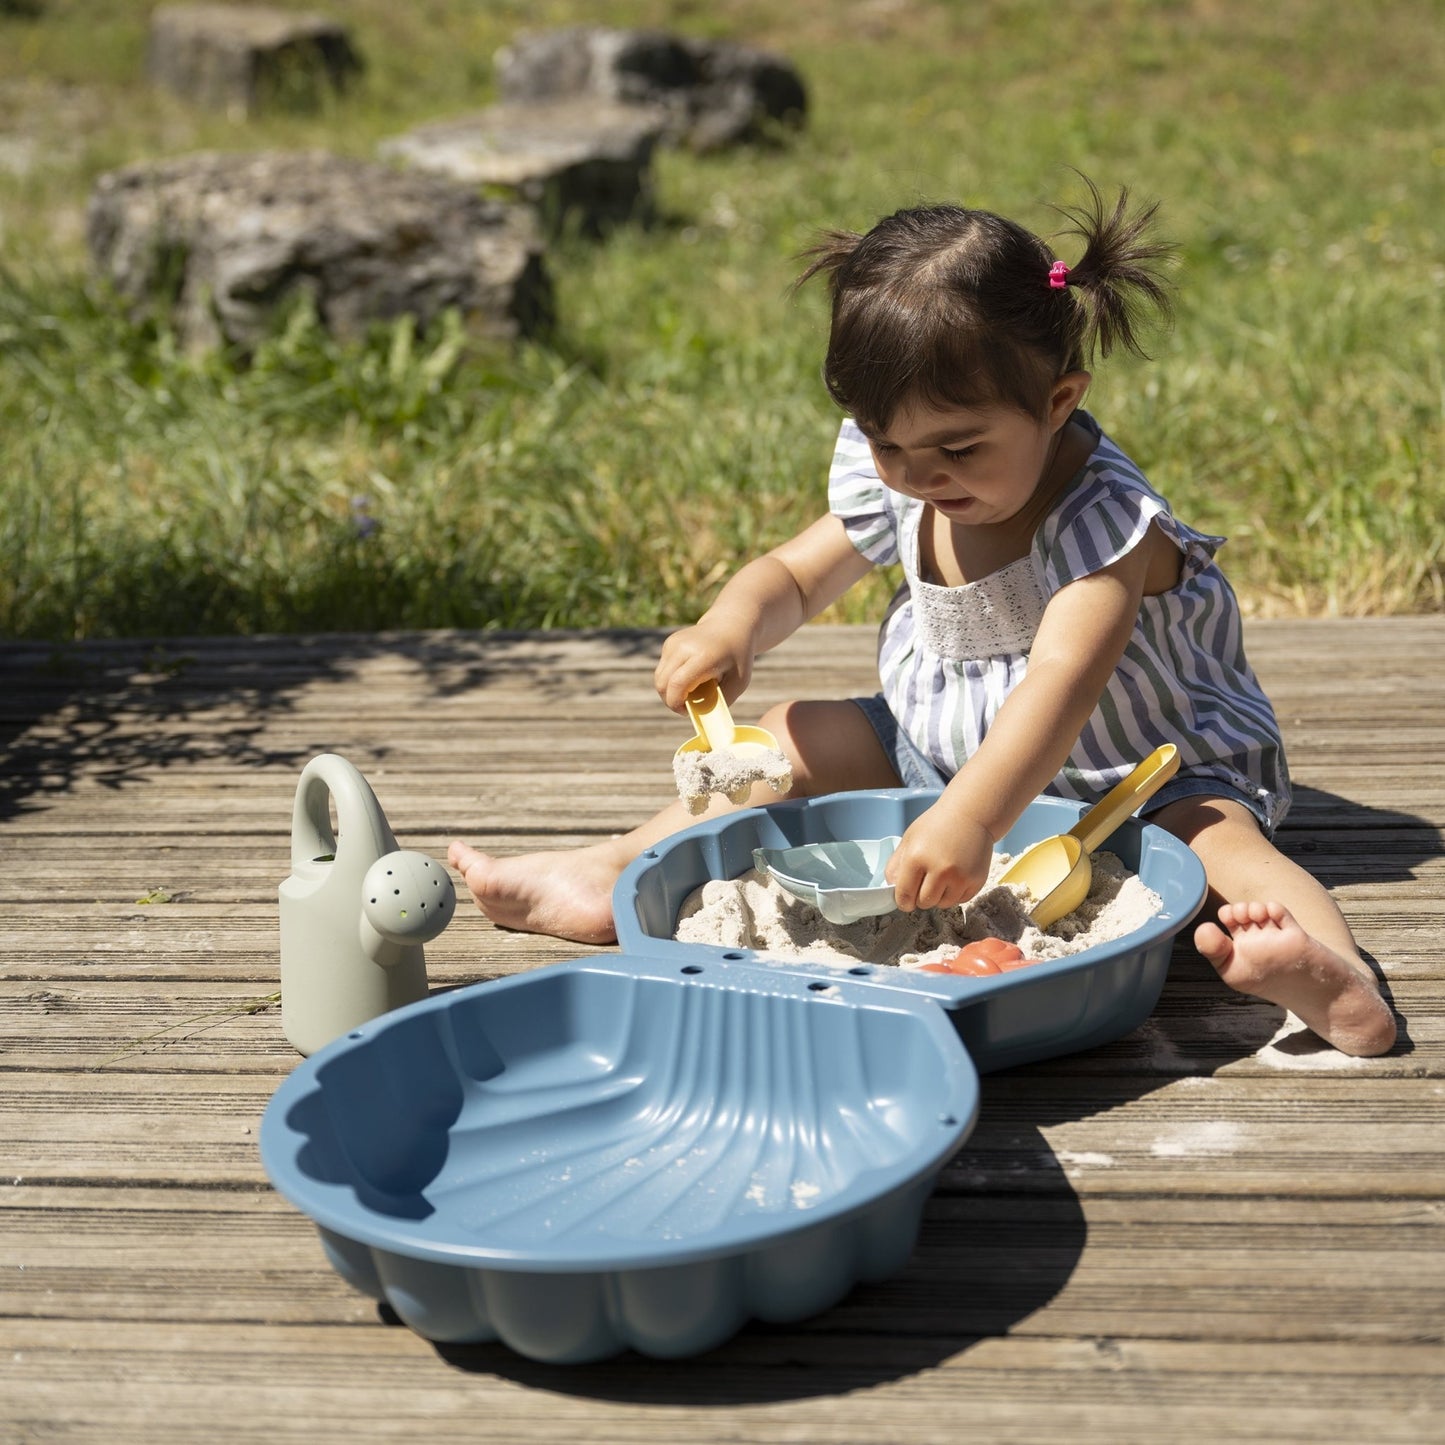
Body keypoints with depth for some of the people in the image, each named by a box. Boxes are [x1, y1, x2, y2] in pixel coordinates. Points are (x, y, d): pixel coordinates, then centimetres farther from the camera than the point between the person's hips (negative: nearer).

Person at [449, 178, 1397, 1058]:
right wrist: (733, 624, -22)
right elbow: (796, 577, 3)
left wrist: (971, 818, -56)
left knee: (1216, 832, -34)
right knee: (801, 737, 0)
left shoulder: (1104, 519, -30)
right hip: (946, 751, 7)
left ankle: (1331, 973, -59)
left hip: (1136, 774, -6)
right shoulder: (892, 488, -10)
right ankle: (614, 880, 0)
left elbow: (1062, 683, -43)